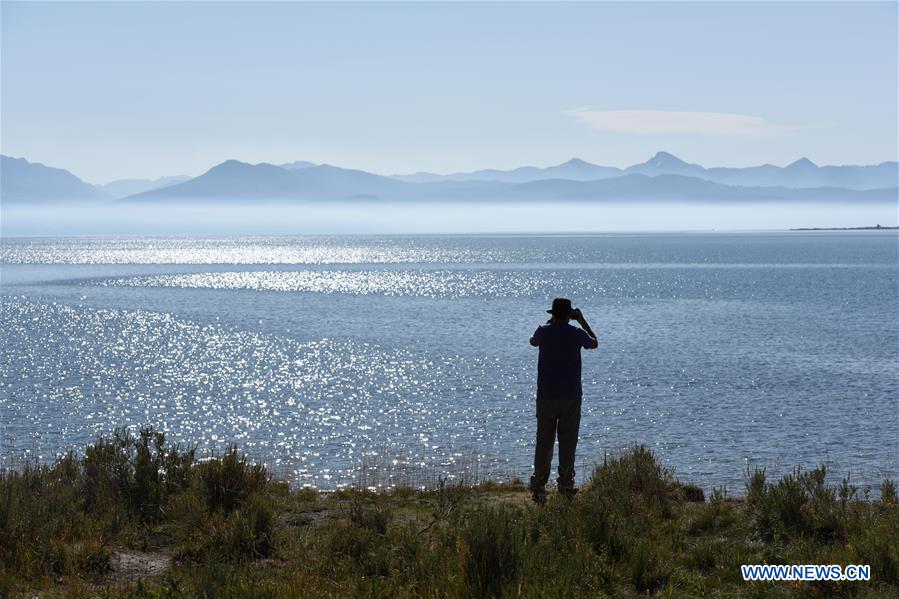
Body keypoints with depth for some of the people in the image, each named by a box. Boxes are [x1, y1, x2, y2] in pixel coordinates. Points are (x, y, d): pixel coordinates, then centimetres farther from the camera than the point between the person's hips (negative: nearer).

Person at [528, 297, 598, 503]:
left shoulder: (544, 332, -2)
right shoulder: (576, 334, -6)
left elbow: (533, 341, 23)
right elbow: (594, 343, 16)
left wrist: (550, 322, 27)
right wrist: (583, 322, 23)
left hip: (546, 396, 1)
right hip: (571, 396, -1)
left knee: (544, 442, 4)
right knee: (568, 443, 4)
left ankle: (538, 487, 2)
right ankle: (565, 484, 3)